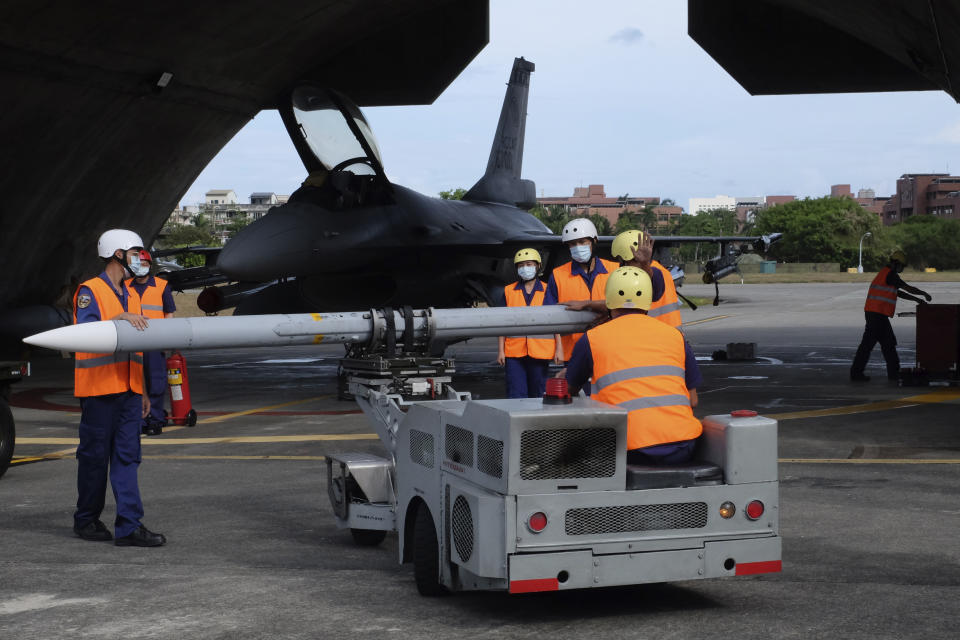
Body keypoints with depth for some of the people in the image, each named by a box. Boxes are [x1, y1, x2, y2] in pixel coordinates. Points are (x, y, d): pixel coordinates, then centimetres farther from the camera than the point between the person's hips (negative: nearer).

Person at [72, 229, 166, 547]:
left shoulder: (130, 297, 19)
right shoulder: (89, 292, -4)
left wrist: (141, 391, 19)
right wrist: (120, 318, -29)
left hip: (127, 390, 7)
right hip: (99, 389, -7)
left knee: (127, 456, 0)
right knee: (95, 456, 2)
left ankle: (129, 526, -4)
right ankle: (86, 519, 16)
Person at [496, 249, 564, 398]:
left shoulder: (547, 291, 7)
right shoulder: (508, 291, 10)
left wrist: (559, 348, 0)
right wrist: (500, 350, 4)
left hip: (540, 351, 0)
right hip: (514, 352, 0)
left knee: (537, 394, 5)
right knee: (516, 395, -6)